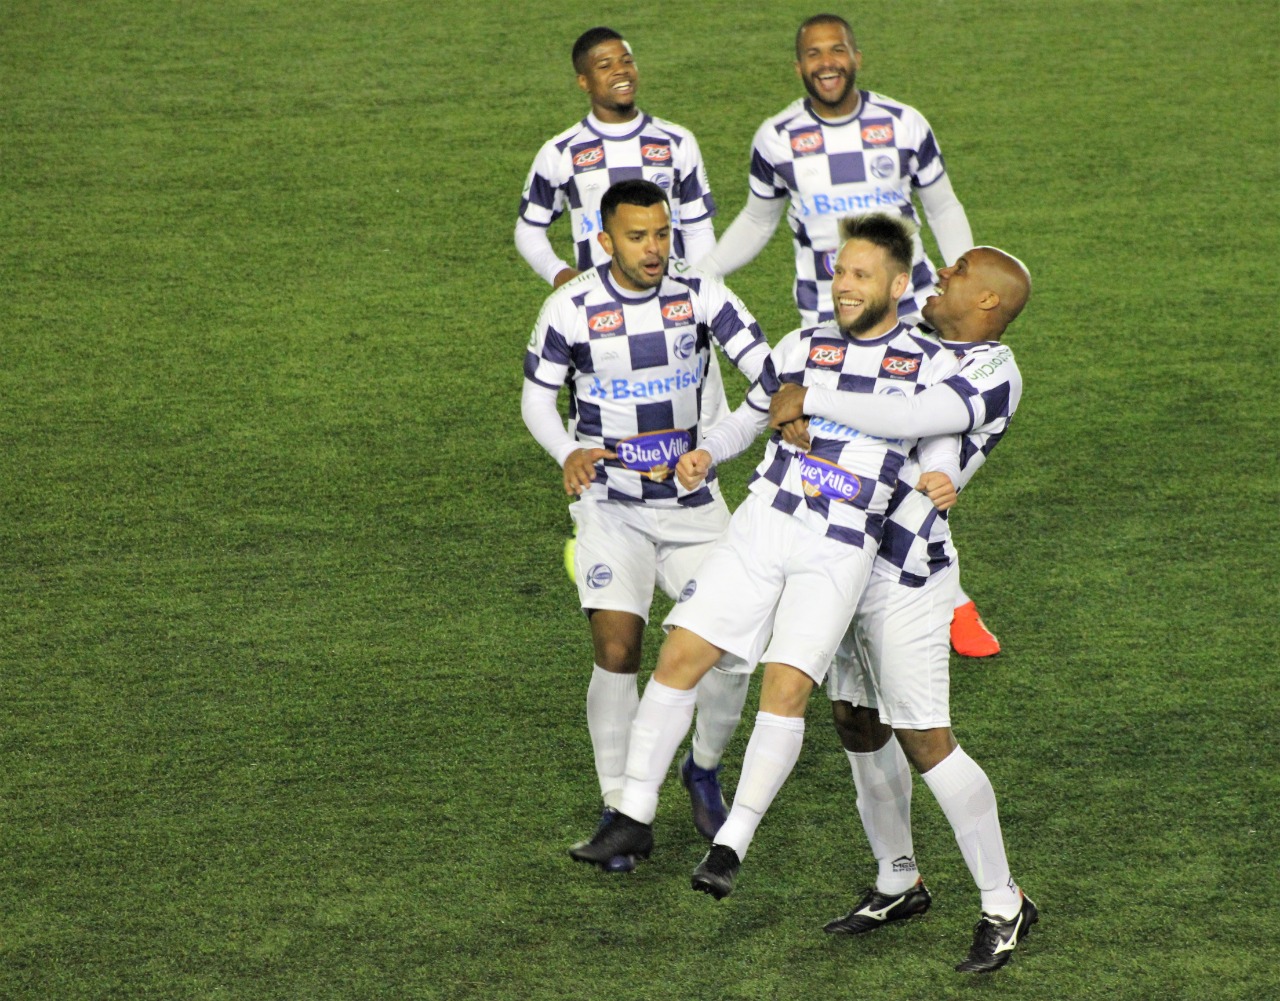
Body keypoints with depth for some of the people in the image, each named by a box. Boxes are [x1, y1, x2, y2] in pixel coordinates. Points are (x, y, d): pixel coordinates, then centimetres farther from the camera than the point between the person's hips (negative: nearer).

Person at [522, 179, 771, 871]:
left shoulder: (699, 294, -5)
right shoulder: (572, 308, -8)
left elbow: (763, 362, -12)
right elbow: (536, 397, 1)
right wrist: (569, 454, -18)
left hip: (694, 501, 2)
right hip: (611, 504, -2)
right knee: (617, 650, -14)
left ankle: (704, 768, 25)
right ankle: (617, 808, 2)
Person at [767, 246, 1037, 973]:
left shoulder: (993, 373, -15)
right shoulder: (924, 352, 15)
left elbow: (904, 420, -30)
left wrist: (810, 399, -23)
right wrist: (798, 413, -5)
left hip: (905, 574, -9)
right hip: (854, 562, 9)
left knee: (925, 741, -8)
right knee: (859, 726, 16)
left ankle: (1005, 904, 3)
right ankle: (899, 884, 31)